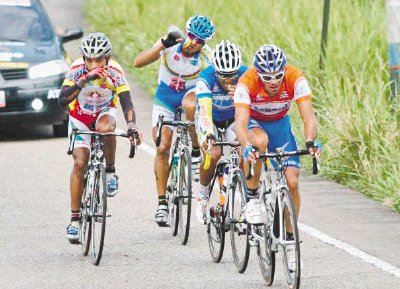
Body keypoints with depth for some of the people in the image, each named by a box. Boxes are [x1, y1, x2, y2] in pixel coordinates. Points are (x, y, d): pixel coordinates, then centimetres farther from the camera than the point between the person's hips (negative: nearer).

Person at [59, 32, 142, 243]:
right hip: (80, 117, 0)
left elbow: (126, 102, -32)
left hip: (105, 113, 0)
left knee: (105, 128, -37)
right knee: (80, 163, -14)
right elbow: (63, 100, -35)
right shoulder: (77, 69, -26)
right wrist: (84, 81, -48)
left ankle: (110, 171, -11)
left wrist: (132, 127, -50)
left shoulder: (115, 72, -26)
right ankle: (75, 218, -7)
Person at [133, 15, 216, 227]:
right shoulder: (171, 45, -22)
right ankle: (162, 203, 0)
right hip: (165, 96, 1)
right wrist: (164, 43, -43)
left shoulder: (206, 57, -22)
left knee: (191, 106, -40)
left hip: (191, 92, -1)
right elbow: (138, 62, -31)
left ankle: (196, 152, -17)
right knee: (163, 148, -10)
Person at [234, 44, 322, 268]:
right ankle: (252, 195, -18)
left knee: (292, 182, -11)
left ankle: (290, 235, 7)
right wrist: (247, 147, -62)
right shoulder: (247, 83, -34)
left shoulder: (295, 79, -30)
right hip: (254, 123, -2)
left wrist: (310, 142, -55)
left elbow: (308, 116, -36)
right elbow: (241, 123, -42)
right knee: (260, 141, -39)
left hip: (280, 124, 2)